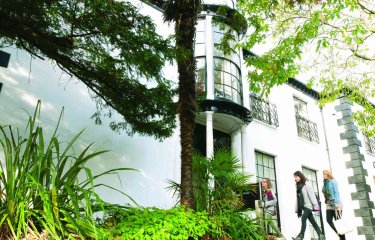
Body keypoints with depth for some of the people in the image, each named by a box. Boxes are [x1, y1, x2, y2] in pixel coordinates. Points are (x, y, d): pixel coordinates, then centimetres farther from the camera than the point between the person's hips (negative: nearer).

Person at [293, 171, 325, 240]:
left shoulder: (306, 184, -6)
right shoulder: (298, 186, 13)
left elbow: (312, 195, -11)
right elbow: (298, 198, 11)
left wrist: (315, 205, -16)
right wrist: (297, 208, 8)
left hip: (308, 205, -7)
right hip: (303, 206, 7)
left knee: (303, 219, -16)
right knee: (312, 221, 8)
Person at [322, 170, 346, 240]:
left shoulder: (333, 181, -2)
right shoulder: (325, 183, 16)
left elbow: (336, 192, -10)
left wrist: (336, 203, -19)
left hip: (336, 204, -6)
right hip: (329, 204, 6)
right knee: (328, 220, -10)